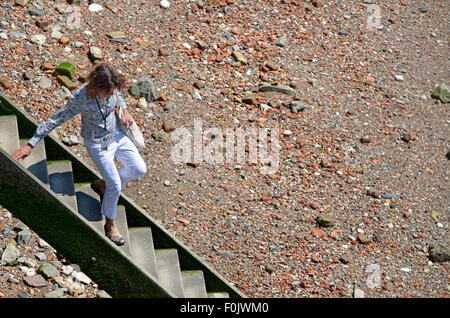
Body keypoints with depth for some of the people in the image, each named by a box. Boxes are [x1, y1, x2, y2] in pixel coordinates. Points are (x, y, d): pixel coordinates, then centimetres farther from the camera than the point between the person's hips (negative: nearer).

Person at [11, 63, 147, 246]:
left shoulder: (112, 86, -17)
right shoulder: (81, 98, -31)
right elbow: (55, 121, -25)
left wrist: (125, 111, 2)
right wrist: (30, 145, -25)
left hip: (117, 135, 6)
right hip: (98, 144, -6)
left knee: (140, 169, 9)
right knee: (115, 186, -4)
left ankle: (102, 185, 30)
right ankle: (110, 225, 21)